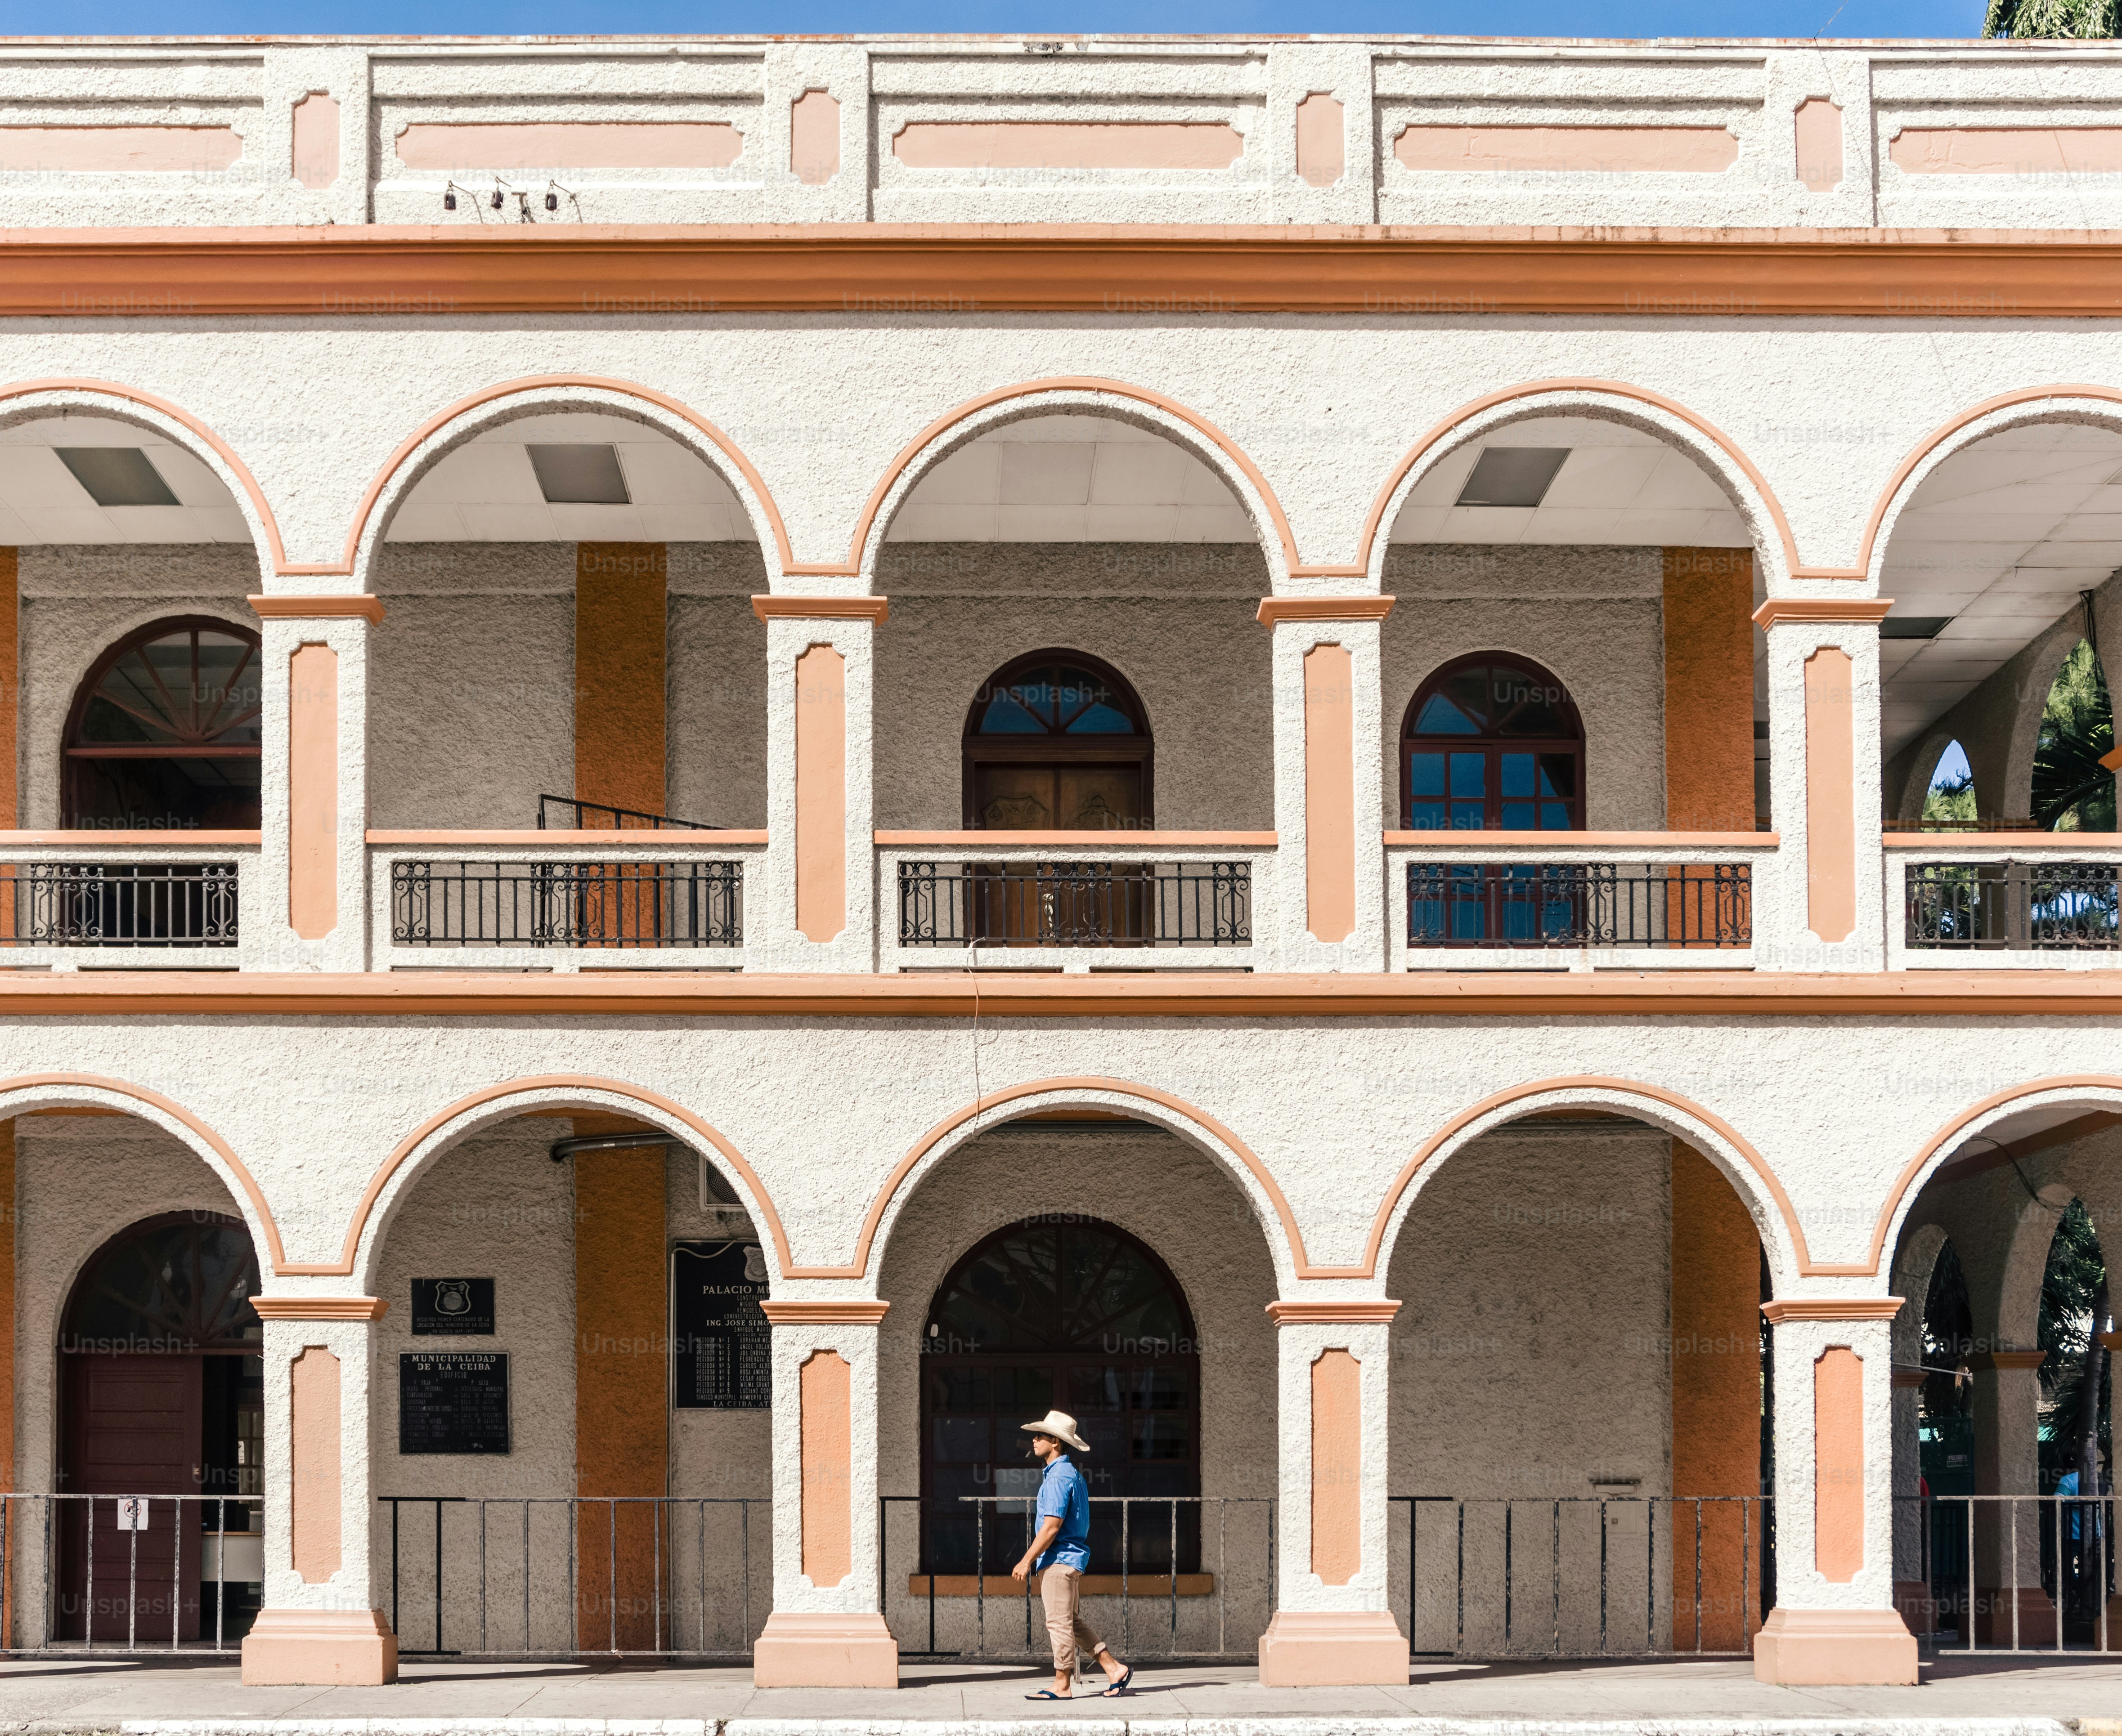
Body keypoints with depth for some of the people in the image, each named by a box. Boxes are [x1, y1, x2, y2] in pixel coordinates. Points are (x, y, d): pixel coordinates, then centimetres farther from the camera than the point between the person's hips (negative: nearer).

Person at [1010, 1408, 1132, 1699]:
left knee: (1059, 1623, -5)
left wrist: (1027, 1560, -17)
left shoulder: (1059, 1477, -15)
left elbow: (1052, 1526, -20)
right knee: (1072, 1623, 14)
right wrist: (1034, 1560, 23)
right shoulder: (1071, 1473, 17)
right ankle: (1114, 1670, 13)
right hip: (1071, 1558, 10)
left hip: (1059, 1560, -10)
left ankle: (1062, 1686, -1)